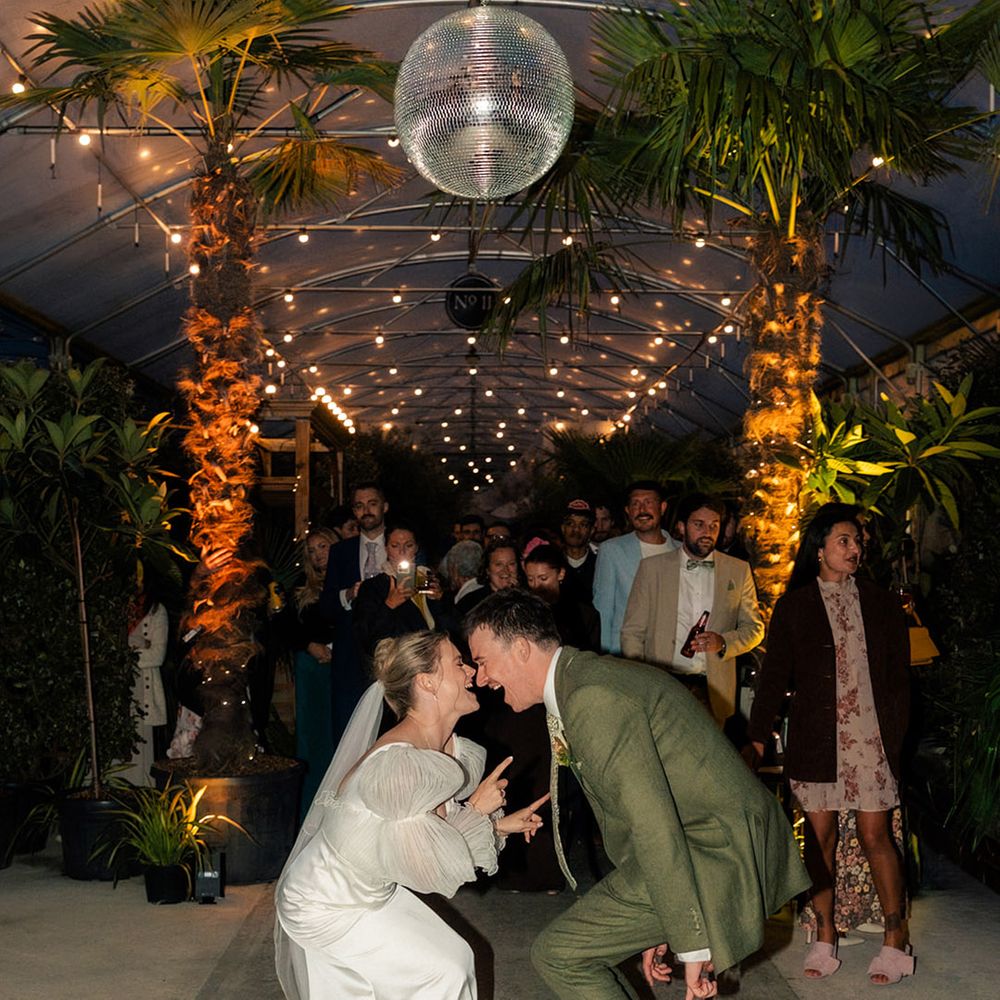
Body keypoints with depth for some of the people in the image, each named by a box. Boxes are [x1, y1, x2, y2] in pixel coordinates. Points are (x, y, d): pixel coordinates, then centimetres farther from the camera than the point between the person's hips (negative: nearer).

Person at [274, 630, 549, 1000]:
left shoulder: (455, 753, -5)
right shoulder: (396, 762, -32)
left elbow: (438, 827, 8)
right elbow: (426, 867, -27)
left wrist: (499, 824, -2)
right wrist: (475, 810, -18)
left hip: (371, 892, 8)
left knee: (454, 958, 11)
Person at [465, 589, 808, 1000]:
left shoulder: (592, 697, -19)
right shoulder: (587, 679, 14)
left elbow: (653, 823, -24)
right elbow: (626, 812, 19)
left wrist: (691, 945, -21)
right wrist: (649, 927, 22)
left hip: (715, 854, -10)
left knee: (558, 955, -5)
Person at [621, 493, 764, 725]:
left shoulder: (739, 571, 11)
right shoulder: (652, 567, 7)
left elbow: (754, 628, 13)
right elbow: (632, 632, 6)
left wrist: (723, 642, -8)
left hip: (714, 692, 1)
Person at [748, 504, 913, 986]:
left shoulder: (882, 604, 6)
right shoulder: (794, 606, 4)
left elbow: (898, 678, 7)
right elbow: (774, 674, 3)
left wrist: (894, 737, -1)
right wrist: (758, 734, -3)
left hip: (870, 739, 0)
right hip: (816, 741, 0)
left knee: (875, 836, 0)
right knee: (819, 836, 6)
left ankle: (896, 942, 10)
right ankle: (824, 938, 16)